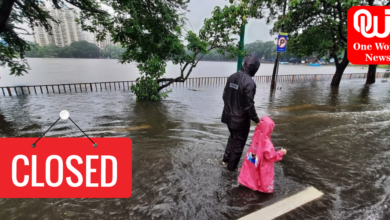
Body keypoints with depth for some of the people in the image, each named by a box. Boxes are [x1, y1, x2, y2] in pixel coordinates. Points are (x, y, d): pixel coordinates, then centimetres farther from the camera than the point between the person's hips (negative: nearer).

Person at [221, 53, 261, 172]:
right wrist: (256, 120, -8)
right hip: (241, 119, -7)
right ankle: (232, 166, 29)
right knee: (239, 142, 13)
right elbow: (249, 105, -22)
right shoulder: (249, 82, -23)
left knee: (232, 137, 28)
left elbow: (225, 96, 8)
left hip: (229, 116, 7)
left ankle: (225, 159, 39)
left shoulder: (232, 77, 0)